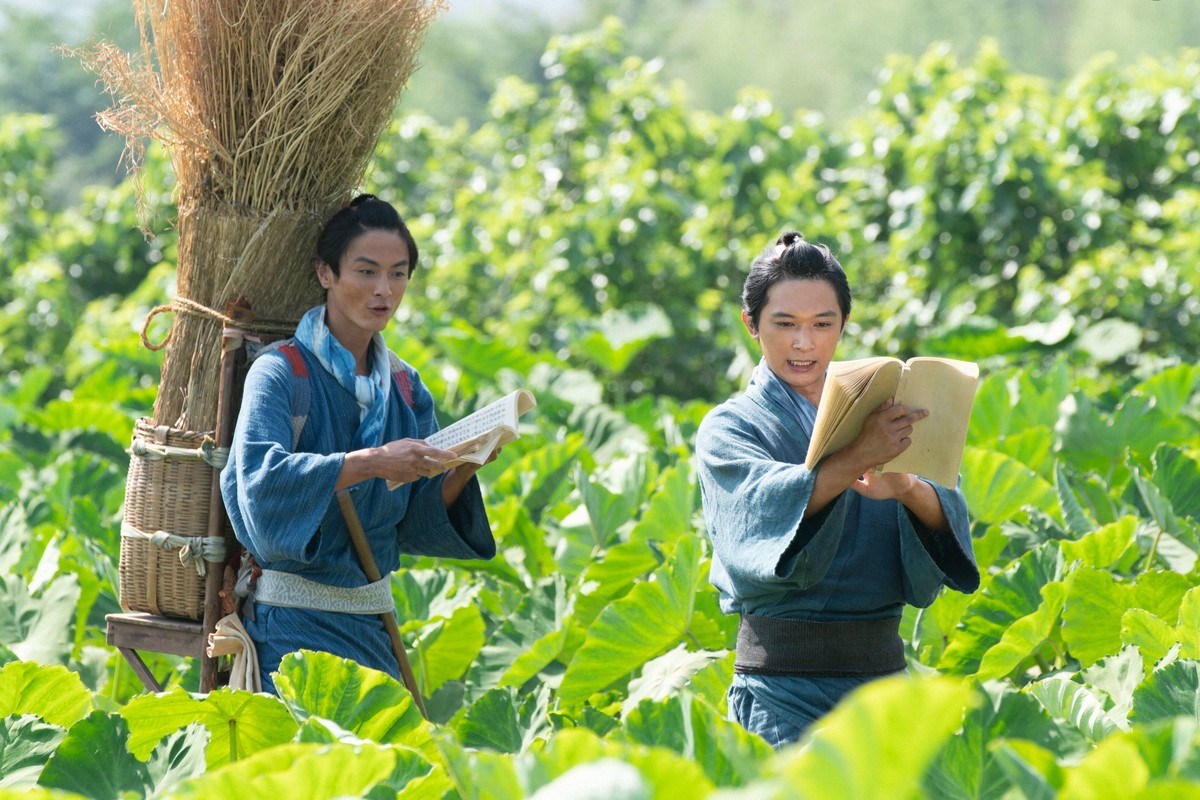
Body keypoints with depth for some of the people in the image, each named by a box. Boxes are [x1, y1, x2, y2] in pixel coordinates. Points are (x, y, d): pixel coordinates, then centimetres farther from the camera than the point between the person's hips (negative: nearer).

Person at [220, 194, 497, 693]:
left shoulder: (404, 387, 10)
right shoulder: (281, 373, -8)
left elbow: (417, 522, 8)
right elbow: (258, 477, -25)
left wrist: (462, 470, -11)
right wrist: (371, 463, -32)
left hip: (373, 619, 5)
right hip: (294, 623, -5)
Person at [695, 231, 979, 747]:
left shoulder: (876, 415, 13)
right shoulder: (729, 428, 2)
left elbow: (947, 521, -3)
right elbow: (765, 504, -21)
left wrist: (908, 489, -26)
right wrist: (856, 460, -38)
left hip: (882, 670, 4)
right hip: (782, 685, -4)